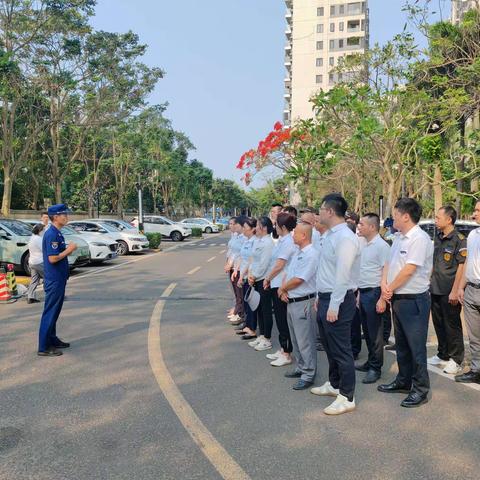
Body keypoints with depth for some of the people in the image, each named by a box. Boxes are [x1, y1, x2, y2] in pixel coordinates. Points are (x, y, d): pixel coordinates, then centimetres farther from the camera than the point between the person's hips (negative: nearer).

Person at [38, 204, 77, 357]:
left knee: (55, 311, 17)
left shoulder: (57, 233, 12)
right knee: (50, 313, -4)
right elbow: (52, 258, -23)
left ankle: (52, 340, 28)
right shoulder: (51, 234, -18)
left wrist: (68, 250, 4)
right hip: (54, 280, -10)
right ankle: (44, 347, 2)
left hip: (58, 279, 10)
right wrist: (69, 250, -13)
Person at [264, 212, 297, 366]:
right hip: (276, 284, 9)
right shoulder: (282, 240, 11)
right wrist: (269, 279, 9)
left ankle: (287, 354, 9)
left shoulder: (287, 242, -18)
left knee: (283, 320, -1)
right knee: (280, 319, 16)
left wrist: (268, 278, -8)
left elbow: (279, 265, -20)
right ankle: (282, 349, 27)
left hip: (282, 286, -9)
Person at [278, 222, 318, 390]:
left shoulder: (311, 254, -18)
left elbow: (298, 280, -21)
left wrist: (282, 288, -6)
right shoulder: (297, 252, 12)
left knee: (305, 340, -1)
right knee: (295, 338, 18)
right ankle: (301, 368, 31)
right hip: (291, 301, 10)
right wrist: (284, 290, -2)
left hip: (303, 302, -10)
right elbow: (288, 274, 15)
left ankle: (308, 374, 9)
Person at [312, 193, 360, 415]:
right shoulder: (330, 235, 12)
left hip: (337, 301, -10)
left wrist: (333, 306, -23)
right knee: (329, 347, 22)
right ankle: (334, 384, 39)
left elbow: (342, 276, -23)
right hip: (325, 298, 10)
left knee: (341, 350, 1)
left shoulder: (345, 238, -19)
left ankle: (347, 397, 13)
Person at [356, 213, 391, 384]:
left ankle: (375, 368, 10)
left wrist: (382, 299, -21)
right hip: (363, 293, 8)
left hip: (374, 293, -8)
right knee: (367, 331, 16)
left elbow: (386, 274, -17)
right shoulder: (364, 246, 13)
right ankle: (370, 362, 27)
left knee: (375, 333, 0)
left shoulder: (381, 246, -13)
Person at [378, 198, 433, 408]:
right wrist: (384, 285, -5)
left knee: (416, 346, 0)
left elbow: (408, 270, -23)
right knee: (401, 343, 19)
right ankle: (403, 381, 33)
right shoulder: (399, 237, 11)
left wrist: (390, 288, -11)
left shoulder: (419, 239, -18)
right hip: (397, 298, 9)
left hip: (414, 300, -9)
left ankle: (421, 389, 12)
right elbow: (389, 263, 11)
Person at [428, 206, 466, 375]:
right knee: (439, 324, 15)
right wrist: (430, 282, 13)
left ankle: (456, 360, 15)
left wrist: (455, 291, -18)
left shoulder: (459, 239, -12)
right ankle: (443, 355, 29)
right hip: (435, 290, 7)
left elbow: (461, 266, -15)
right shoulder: (438, 237, 10)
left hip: (449, 292, -7)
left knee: (452, 326, 3)